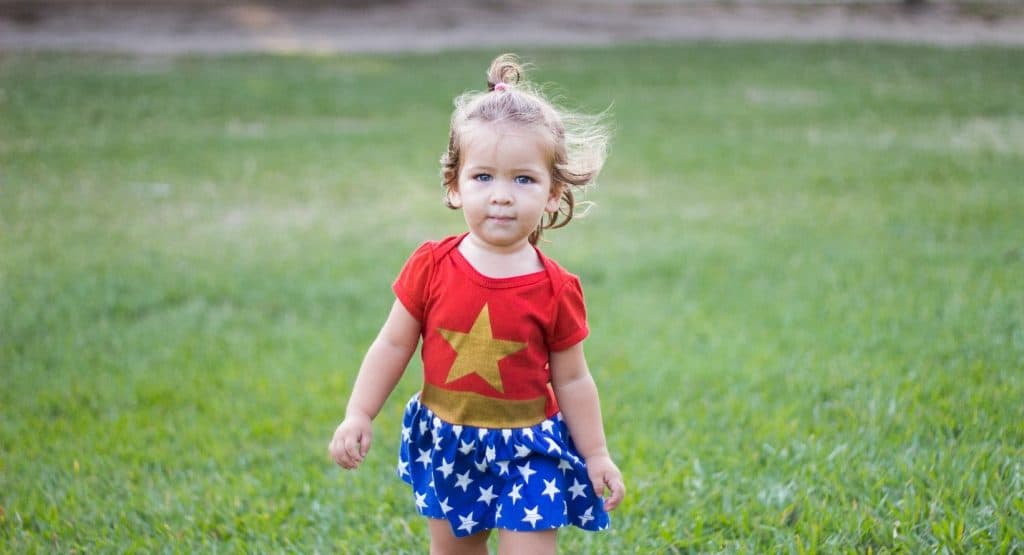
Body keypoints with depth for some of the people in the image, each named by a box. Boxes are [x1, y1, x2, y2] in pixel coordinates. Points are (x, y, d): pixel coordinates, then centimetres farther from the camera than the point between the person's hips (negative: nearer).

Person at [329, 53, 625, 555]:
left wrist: (597, 456, 1)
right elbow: (392, 346, -1)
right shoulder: (431, 267, -10)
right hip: (447, 446, 3)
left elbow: (571, 380, -2)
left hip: (526, 453, -3)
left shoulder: (555, 290, -13)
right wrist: (358, 416, -5)